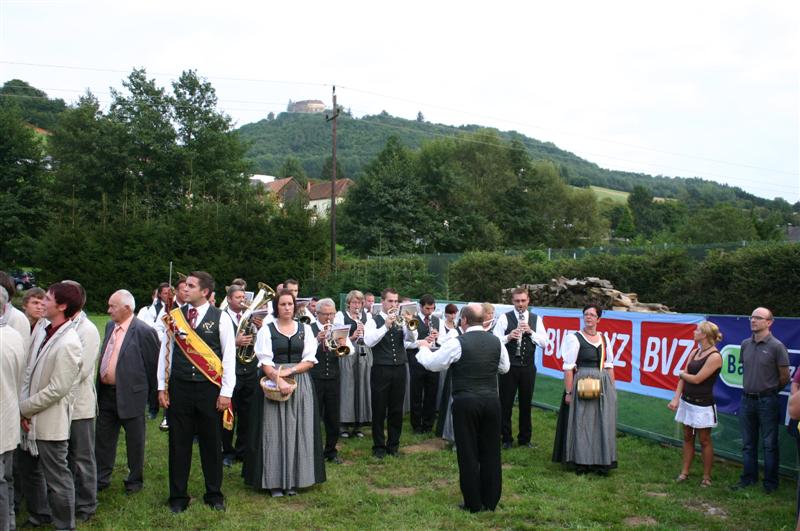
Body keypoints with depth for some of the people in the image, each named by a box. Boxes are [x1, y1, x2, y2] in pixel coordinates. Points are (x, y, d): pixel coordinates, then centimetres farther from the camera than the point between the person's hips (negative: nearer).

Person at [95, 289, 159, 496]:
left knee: (134, 441, 8)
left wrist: (147, 390, -2)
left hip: (130, 394, -7)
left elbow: (154, 363, -10)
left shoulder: (144, 331, -16)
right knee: (103, 438, 16)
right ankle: (101, 479, 31)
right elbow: (105, 357, 15)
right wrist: (99, 386, 12)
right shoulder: (110, 326, 7)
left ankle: (135, 480, 24)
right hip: (106, 393, 7)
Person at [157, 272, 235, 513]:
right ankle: (178, 496, 22)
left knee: (211, 443, 9)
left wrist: (226, 392, -7)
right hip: (179, 387, 2)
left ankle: (214, 495, 24)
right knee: (179, 443, 9)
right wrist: (162, 387, 4)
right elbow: (165, 351, 8)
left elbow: (229, 356, -4)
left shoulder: (220, 318, -4)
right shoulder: (174, 316, 4)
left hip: (210, 389, -2)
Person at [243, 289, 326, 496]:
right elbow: (265, 362, -6)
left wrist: (289, 371, -12)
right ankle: (275, 481, 6)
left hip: (300, 384, 2)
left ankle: (293, 480, 11)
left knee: (297, 431, 2)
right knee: (274, 431, -2)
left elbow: (310, 361, 2)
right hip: (274, 384, -2)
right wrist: (279, 380, -21)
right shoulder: (266, 330, 2)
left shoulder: (305, 329, 8)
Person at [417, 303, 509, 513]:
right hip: (491, 401, 4)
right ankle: (491, 501, 21)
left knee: (468, 453, 5)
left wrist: (424, 348, 19)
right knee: (491, 452, 12)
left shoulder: (457, 343, -11)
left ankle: (474, 503, 11)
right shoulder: (496, 341, 3)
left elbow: (431, 363, -1)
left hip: (465, 403, -4)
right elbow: (504, 367, 18)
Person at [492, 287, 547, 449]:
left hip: (528, 367, 2)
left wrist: (530, 332, -14)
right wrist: (509, 336, -24)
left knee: (526, 404, 11)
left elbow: (544, 343, 0)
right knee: (506, 403, 5)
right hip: (509, 367, -2)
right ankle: (506, 439, 18)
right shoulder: (505, 318, -3)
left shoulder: (536, 319, 6)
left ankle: (525, 438, 25)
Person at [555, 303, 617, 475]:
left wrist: (612, 388, 10)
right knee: (582, 423, 2)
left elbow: (609, 365, 14)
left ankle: (601, 462, 18)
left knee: (603, 424, 8)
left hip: (603, 385, 5)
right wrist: (568, 392, -14)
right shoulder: (575, 338, -7)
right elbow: (568, 367, -10)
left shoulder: (603, 339, 9)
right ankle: (581, 462, 13)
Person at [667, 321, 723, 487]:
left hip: (702, 404, -7)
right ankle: (684, 472, 19)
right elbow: (684, 377, 5)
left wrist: (681, 373, 0)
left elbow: (697, 379, -18)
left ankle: (706, 477, 13)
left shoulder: (715, 356, -15)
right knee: (687, 437, 12)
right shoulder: (695, 352, 8)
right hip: (687, 401, 7)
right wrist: (676, 398, -3)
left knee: (704, 440, 3)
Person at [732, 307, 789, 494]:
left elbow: (785, 377, -5)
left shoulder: (776, 346, -12)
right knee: (748, 443, 14)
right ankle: (749, 478, 26)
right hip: (747, 399, 5)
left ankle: (770, 483, 15)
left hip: (767, 401, -5)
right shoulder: (745, 344, 4)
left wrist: (770, 390, 6)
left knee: (769, 444, 5)